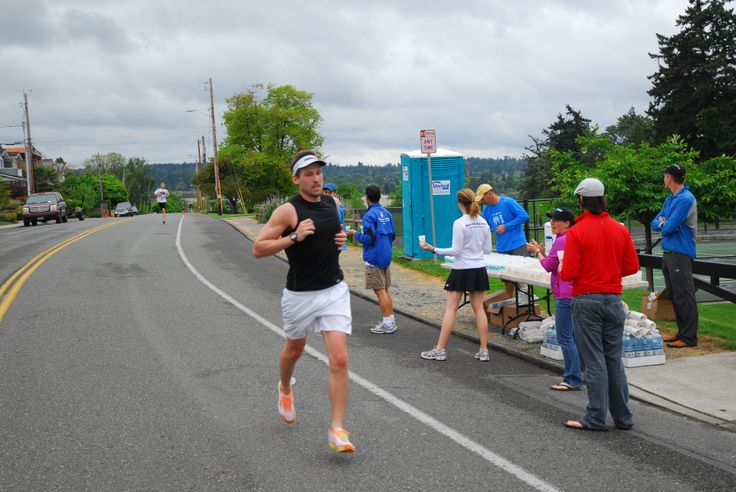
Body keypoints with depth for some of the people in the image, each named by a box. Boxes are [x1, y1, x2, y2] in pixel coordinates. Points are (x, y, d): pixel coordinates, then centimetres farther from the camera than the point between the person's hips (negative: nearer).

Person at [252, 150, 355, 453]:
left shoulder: (332, 203, 4)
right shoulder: (288, 211, -13)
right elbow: (258, 249, -15)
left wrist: (341, 238, 4)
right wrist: (293, 237, -25)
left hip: (335, 291, 3)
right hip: (300, 295, -3)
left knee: (339, 360, -10)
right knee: (294, 350, 21)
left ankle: (337, 429, -5)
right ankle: (285, 389, 54)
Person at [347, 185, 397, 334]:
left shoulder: (369, 215, -15)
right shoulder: (387, 214, 9)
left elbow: (369, 239, -19)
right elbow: (393, 235, 14)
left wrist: (355, 234, -4)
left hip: (374, 258, -8)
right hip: (387, 256, 8)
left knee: (380, 290, -3)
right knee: (386, 289, 14)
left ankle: (387, 323, -2)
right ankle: (391, 321, 18)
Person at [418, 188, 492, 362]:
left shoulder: (459, 223, -15)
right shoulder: (483, 223, 4)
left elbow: (456, 251, -16)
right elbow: (487, 249, 9)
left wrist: (434, 249, -12)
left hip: (462, 270, -5)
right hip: (479, 269, 5)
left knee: (451, 308, 0)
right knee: (479, 308, 9)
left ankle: (440, 350, 2)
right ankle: (484, 351, 8)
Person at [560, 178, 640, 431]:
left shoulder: (576, 232, -12)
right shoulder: (620, 229, 2)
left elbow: (568, 274, -15)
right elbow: (632, 266, 4)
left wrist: (561, 270, 7)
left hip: (586, 301, -4)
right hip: (613, 300, 4)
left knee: (593, 362, 2)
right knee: (614, 360, 13)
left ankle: (596, 418, 7)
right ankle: (623, 418, 19)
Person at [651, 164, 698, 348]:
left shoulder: (686, 199, -14)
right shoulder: (669, 199, 15)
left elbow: (669, 227, -19)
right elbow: (655, 224, 15)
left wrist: (663, 224, 2)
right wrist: (663, 223, -6)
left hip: (681, 253, -9)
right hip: (668, 252, 9)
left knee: (684, 297, -7)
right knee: (674, 296, 14)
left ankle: (689, 337, -3)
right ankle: (682, 332, 22)